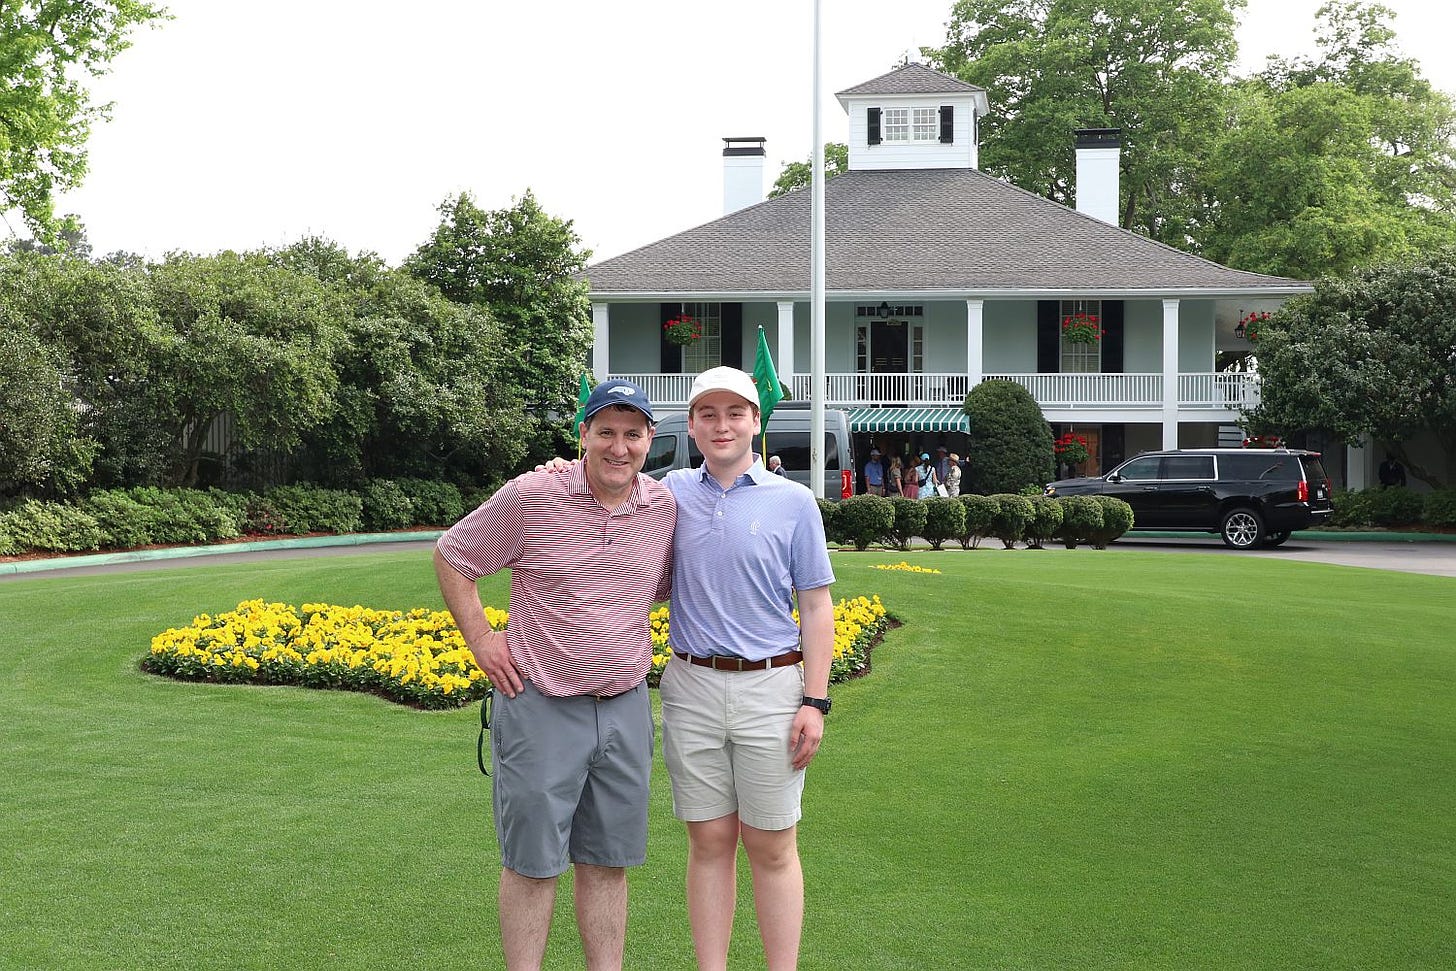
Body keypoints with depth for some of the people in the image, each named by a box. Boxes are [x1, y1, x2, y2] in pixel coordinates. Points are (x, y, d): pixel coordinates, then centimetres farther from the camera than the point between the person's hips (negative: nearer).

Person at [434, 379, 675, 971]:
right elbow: (450, 556, 2)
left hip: (626, 708, 4)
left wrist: (634, 650, 8)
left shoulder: (663, 508, 3)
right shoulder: (531, 496, -9)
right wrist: (481, 640, -3)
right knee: (533, 861, 3)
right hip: (540, 705, -4)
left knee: (608, 861, 12)